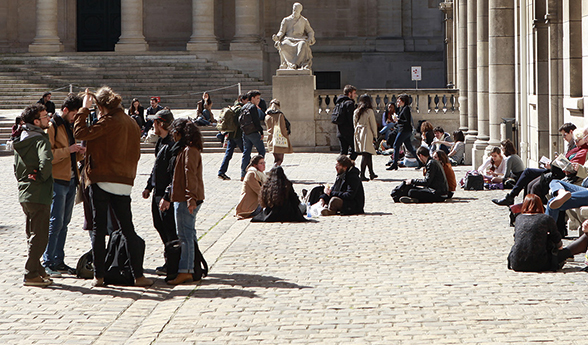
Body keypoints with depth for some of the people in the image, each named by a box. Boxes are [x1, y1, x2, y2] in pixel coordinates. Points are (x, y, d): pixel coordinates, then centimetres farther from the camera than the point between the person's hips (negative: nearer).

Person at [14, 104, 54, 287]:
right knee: (39, 236, -3)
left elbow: (16, 166, 18)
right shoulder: (41, 140, -16)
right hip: (38, 195, -9)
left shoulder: (21, 140, 11)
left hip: (23, 193, 9)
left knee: (32, 235, 18)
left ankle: (36, 268, 27)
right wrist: (41, 177, -16)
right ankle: (31, 274, -3)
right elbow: (46, 162, -32)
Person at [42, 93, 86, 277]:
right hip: (57, 181, -8)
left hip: (70, 181, 8)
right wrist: (68, 150, -22)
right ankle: (48, 263, -4)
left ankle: (58, 261, 15)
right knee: (56, 222, -9)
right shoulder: (52, 127, -9)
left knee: (64, 223, 10)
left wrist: (80, 153, 5)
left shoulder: (69, 127, 19)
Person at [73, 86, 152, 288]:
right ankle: (138, 275, 5)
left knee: (98, 228, 3)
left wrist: (84, 109, -5)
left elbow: (80, 133, -14)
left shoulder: (108, 122, -12)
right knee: (128, 229, 8)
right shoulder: (132, 124, 9)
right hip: (124, 182, 5)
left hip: (102, 180, -5)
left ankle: (98, 276, 3)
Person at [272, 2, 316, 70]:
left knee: (302, 45, -40)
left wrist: (310, 39, -6)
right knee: (284, 46, -39)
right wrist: (277, 37, -15)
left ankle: (295, 64, -50)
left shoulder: (304, 21, 18)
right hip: (288, 40, 0)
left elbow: (310, 32, 17)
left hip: (300, 40, 0)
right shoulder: (286, 20, 16)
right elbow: (281, 32, 8)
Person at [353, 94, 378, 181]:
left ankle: (372, 173, 24)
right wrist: (375, 136, 3)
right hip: (367, 134, -6)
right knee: (366, 155, -7)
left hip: (358, 134, 6)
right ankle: (362, 175, -14)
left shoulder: (356, 112, 7)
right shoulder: (369, 111, -9)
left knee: (368, 155, 16)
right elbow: (373, 125, -6)